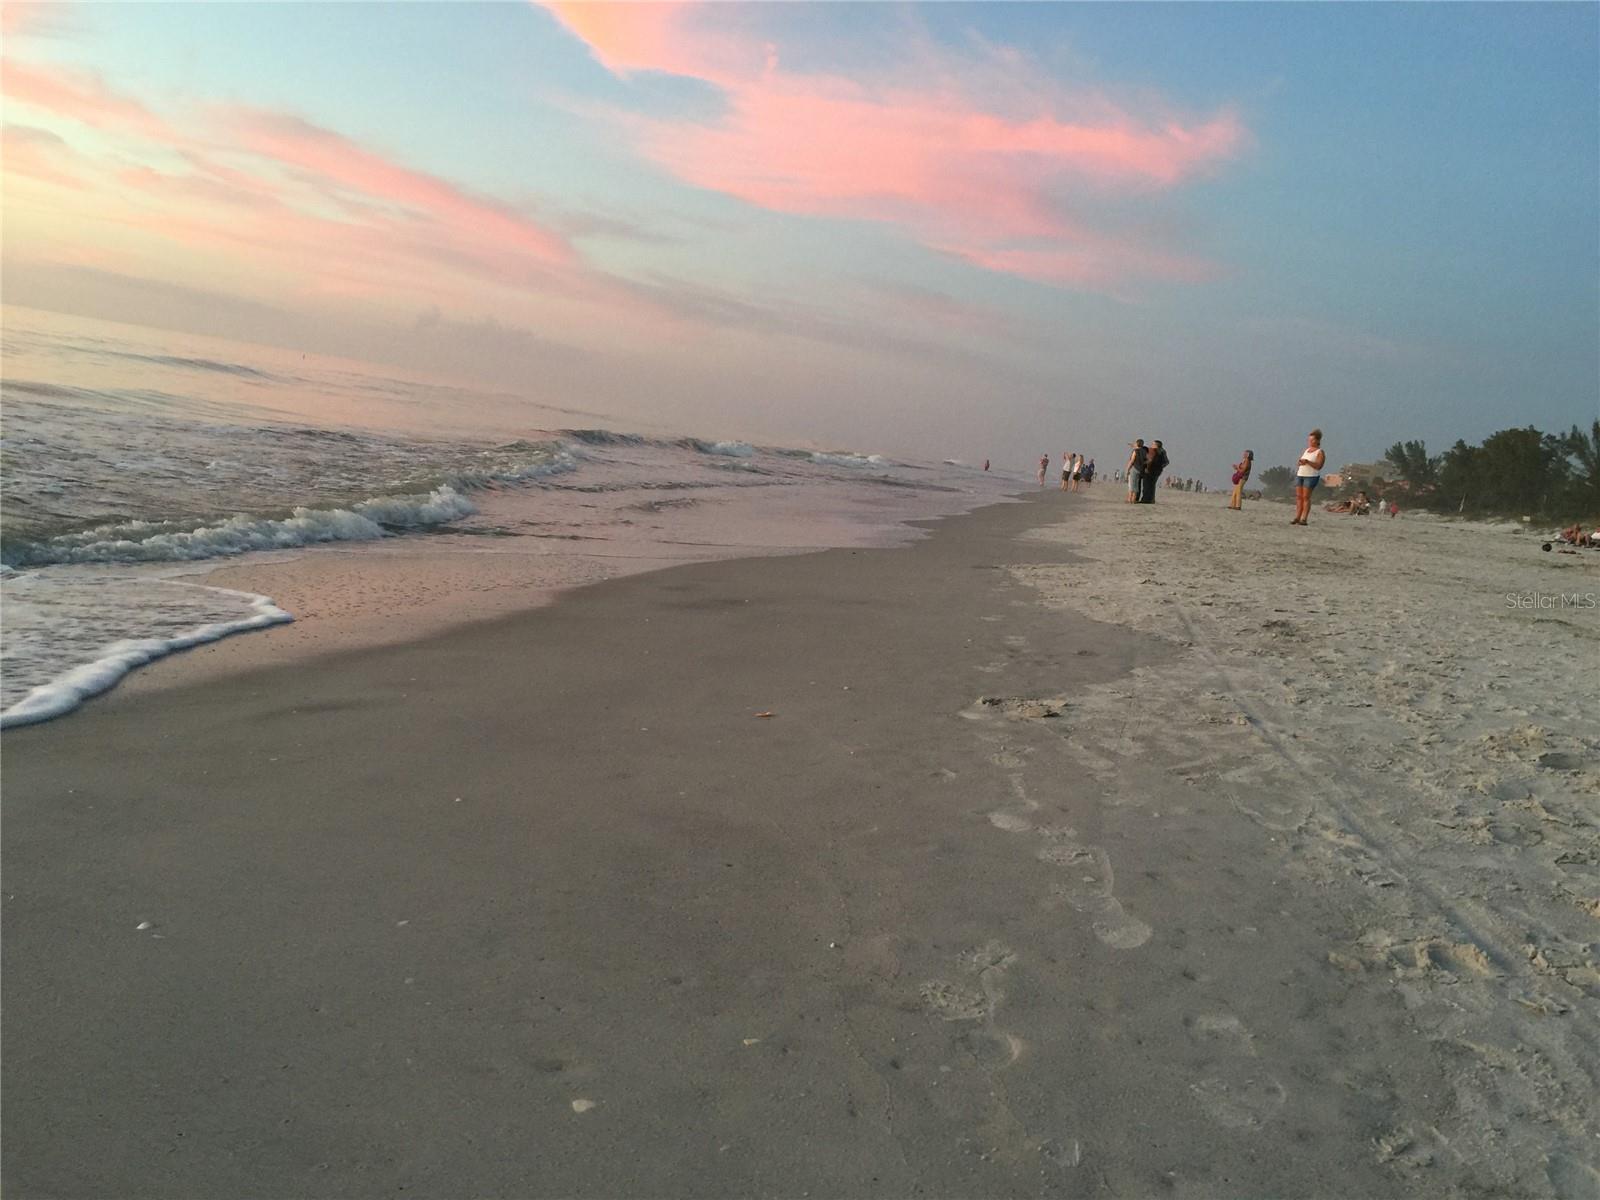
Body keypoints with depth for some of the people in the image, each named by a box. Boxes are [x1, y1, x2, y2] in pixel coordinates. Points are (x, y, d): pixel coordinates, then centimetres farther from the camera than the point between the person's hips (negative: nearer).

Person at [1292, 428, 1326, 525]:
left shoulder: (1320, 452, -1)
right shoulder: (1306, 450, 20)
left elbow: (1319, 466, -12)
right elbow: (1299, 462, 22)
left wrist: (1307, 462, -22)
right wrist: (1300, 463, -2)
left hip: (1311, 476, -6)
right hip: (1300, 475, 7)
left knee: (1306, 497, -11)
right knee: (1298, 496, 0)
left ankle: (1304, 519, -13)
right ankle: (1297, 517, -1)